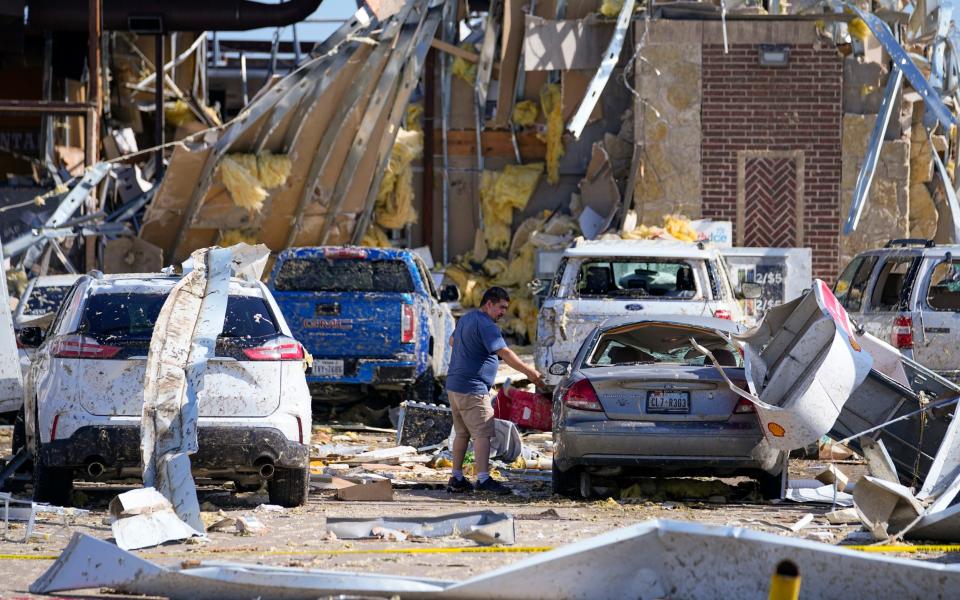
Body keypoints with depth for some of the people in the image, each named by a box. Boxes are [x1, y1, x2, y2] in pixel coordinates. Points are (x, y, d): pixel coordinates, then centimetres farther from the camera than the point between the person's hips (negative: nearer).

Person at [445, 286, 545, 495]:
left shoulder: (465, 319, 16)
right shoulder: (486, 325, -16)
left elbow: (452, 341, 34)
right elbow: (505, 353, -22)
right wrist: (530, 372, -21)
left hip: (454, 386, 10)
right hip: (472, 389, -10)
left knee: (462, 433, 14)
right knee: (482, 433, -10)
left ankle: (456, 478, 16)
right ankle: (483, 479, -15)